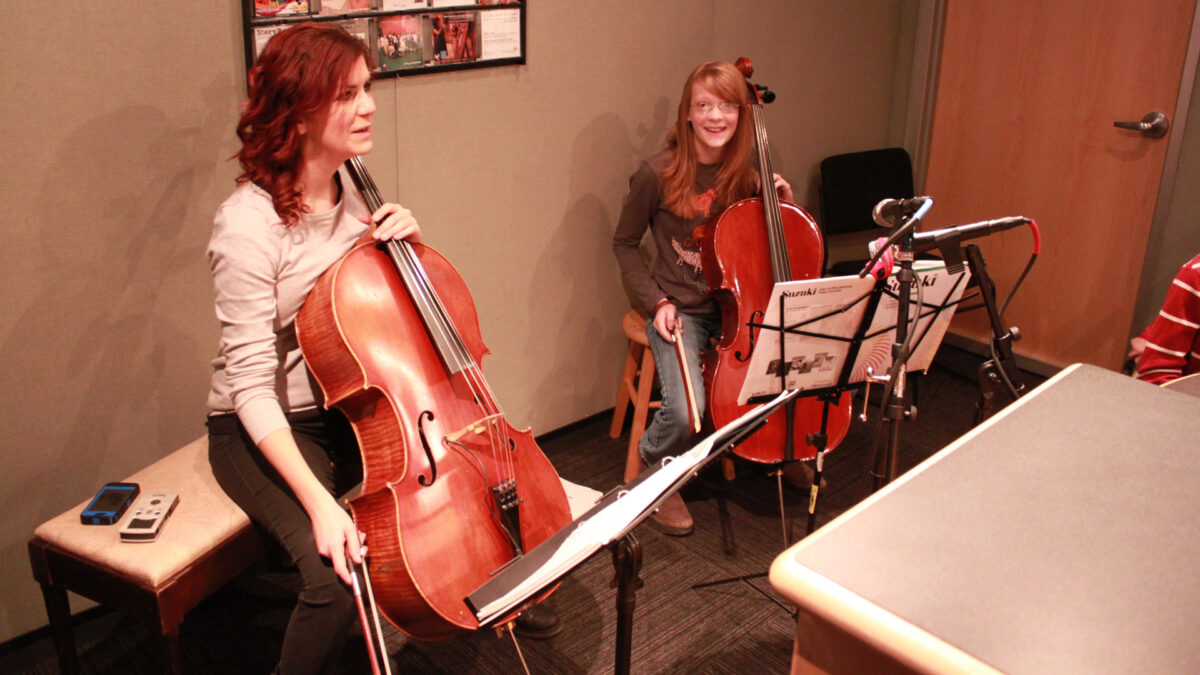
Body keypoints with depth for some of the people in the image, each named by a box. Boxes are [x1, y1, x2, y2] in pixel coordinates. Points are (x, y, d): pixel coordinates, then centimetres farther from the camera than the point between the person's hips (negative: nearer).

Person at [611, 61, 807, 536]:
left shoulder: (748, 175, 2)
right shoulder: (658, 175, -10)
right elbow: (625, 243, 1)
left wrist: (783, 206, -4)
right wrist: (657, 301, -8)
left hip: (738, 305, 4)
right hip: (681, 310, -4)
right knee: (685, 411, -28)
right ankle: (656, 472, 7)